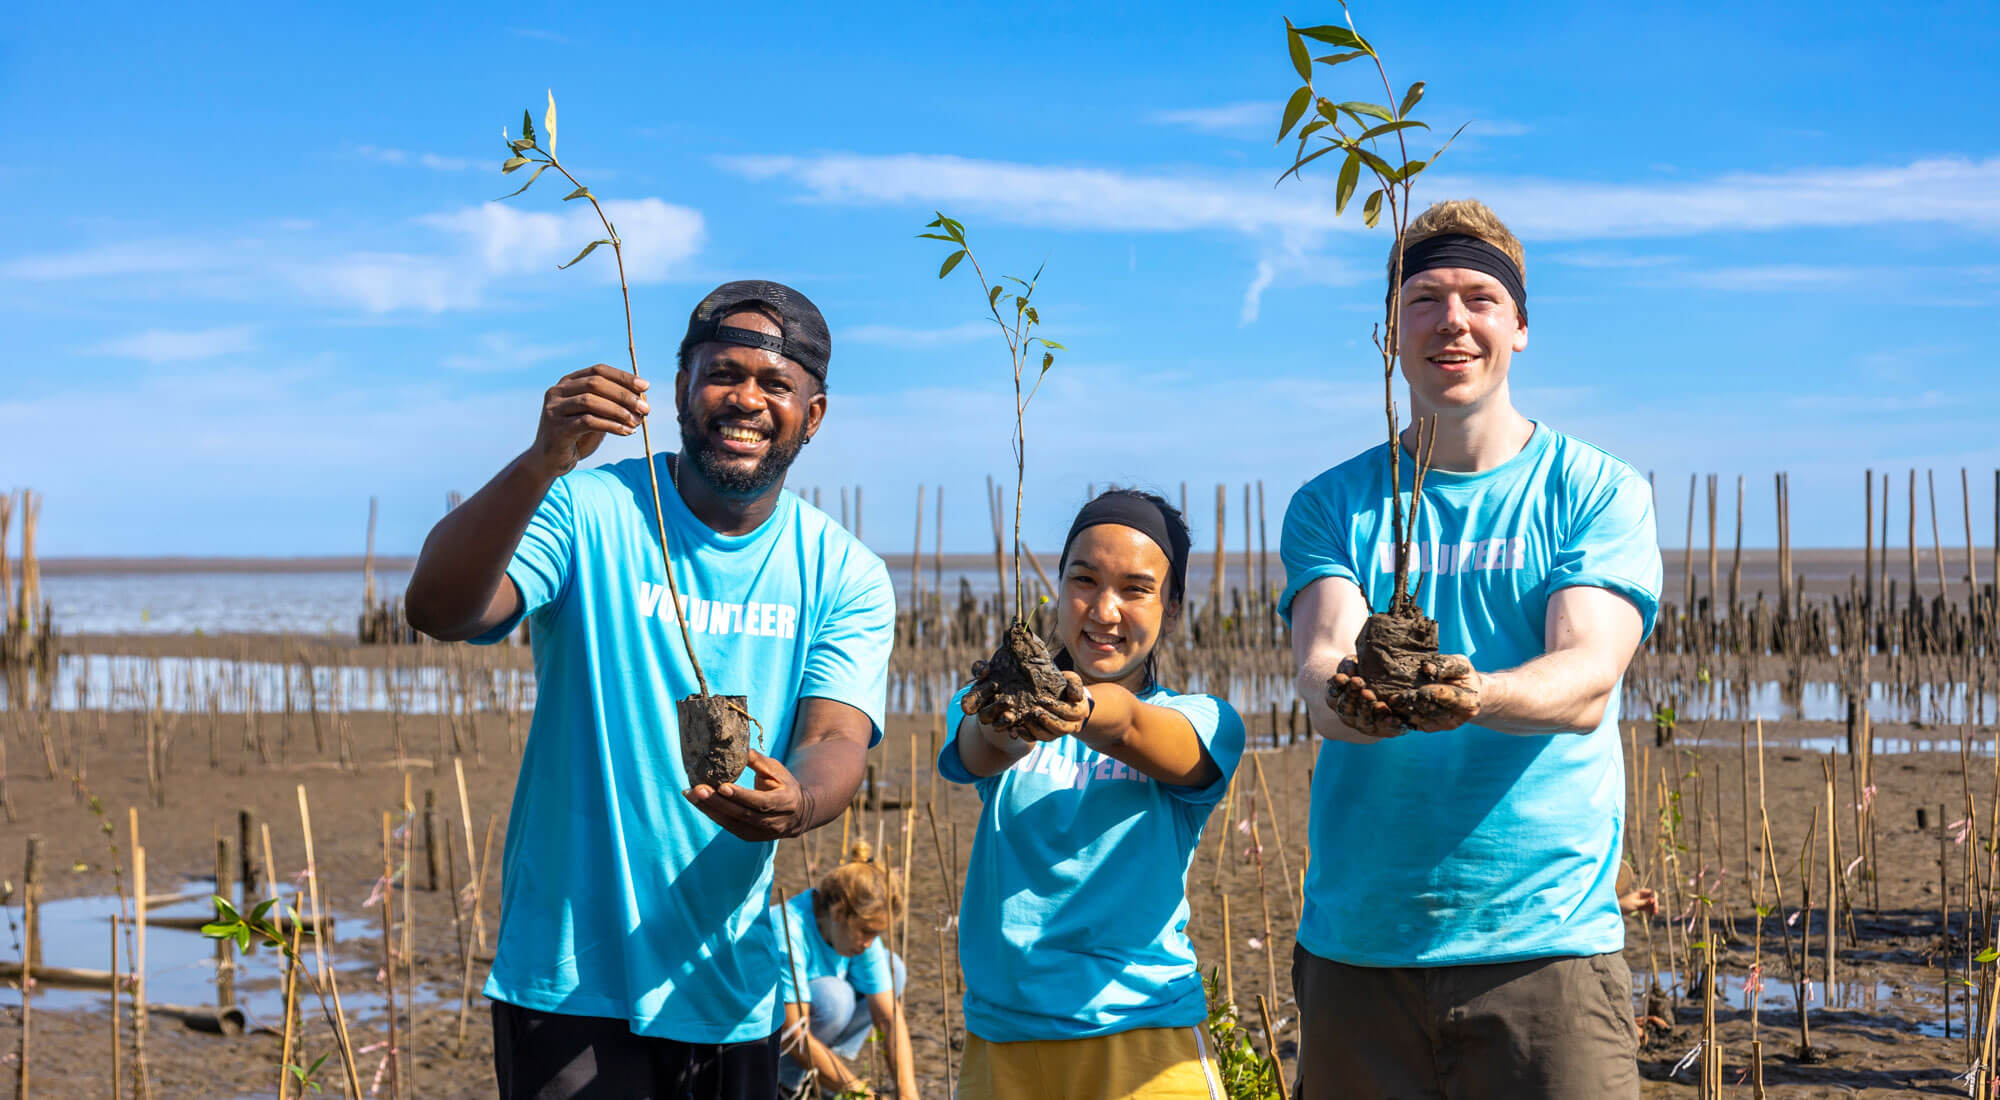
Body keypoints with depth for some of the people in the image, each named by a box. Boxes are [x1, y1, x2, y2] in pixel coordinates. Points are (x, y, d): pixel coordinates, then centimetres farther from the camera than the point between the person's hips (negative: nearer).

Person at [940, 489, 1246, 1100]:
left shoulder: (1202, 723, 1)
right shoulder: (988, 705, 7)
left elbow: (1128, 728, -21)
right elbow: (976, 752, -16)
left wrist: (1082, 712, -43)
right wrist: (1003, 723, -39)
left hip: (1141, 1032, -2)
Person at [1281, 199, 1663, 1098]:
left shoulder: (1597, 491, 3)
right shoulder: (1332, 504, 9)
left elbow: (1587, 681, -11)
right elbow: (1320, 666, -7)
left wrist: (1474, 695, -33)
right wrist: (1349, 693, -32)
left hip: (1546, 940, -2)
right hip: (1357, 945, 2)